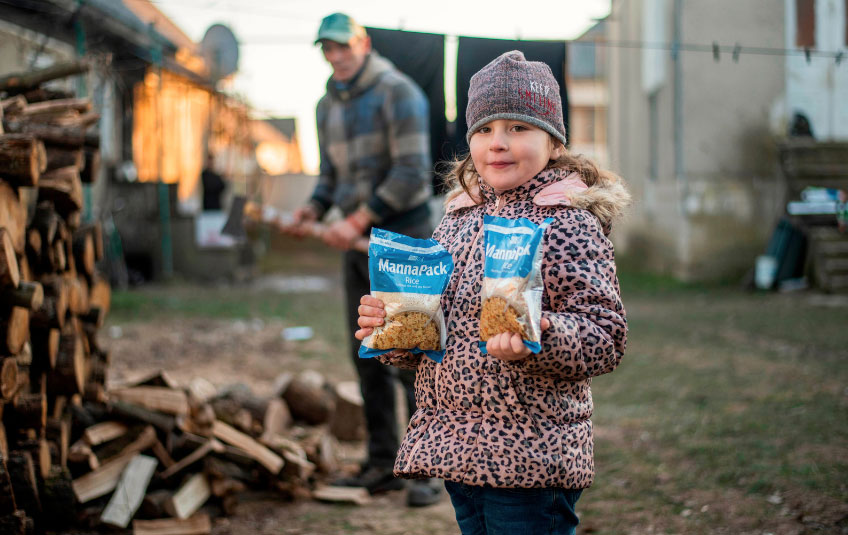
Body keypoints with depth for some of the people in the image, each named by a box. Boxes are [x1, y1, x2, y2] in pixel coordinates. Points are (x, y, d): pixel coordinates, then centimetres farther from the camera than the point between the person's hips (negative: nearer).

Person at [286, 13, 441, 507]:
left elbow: (411, 172, -16)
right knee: (368, 356, 8)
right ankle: (383, 464, 15)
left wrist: (358, 220, -19)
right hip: (359, 243, 7)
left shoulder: (398, 92, -9)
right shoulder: (329, 106, 13)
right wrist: (314, 208, 2)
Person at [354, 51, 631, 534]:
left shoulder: (568, 223, -9)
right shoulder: (458, 222, 11)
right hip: (457, 452, 7)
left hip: (532, 455, -7)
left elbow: (606, 336, -15)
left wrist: (541, 338, -32)